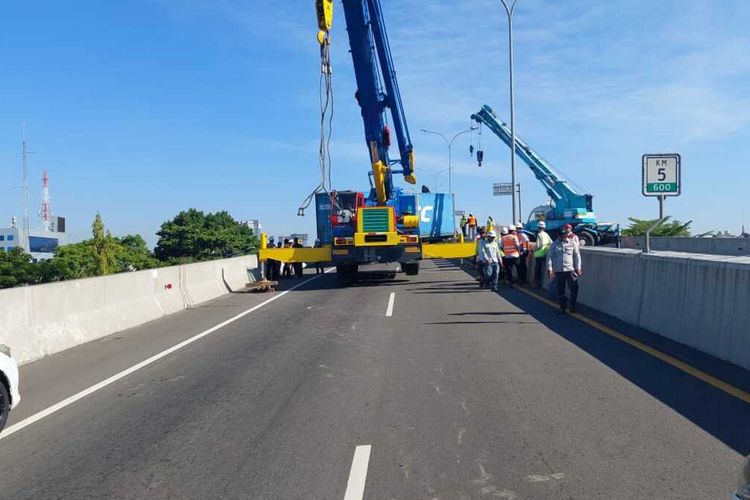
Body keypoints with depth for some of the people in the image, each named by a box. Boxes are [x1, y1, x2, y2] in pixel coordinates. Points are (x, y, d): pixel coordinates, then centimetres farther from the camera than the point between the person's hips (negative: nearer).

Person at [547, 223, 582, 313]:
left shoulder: (573, 242, 4)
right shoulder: (555, 244, 5)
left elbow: (577, 255, 5)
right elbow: (550, 256, 3)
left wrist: (578, 267, -1)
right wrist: (549, 268, -4)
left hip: (570, 270, -1)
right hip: (558, 271, 1)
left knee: (574, 288, -6)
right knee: (560, 290, 5)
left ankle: (572, 306, 9)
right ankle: (562, 308, 16)